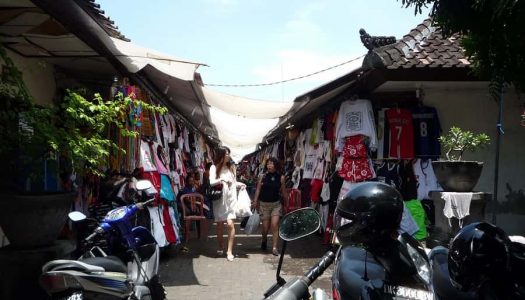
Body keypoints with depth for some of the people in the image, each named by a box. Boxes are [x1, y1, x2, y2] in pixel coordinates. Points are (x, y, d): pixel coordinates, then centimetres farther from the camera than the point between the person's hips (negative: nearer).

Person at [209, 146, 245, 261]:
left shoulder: (231, 166, 7)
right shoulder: (214, 167, -4)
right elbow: (211, 182, -15)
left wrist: (239, 184, -2)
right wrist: (222, 179, -28)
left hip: (230, 199, 1)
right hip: (219, 199, -1)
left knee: (230, 224, -12)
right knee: (220, 225, 10)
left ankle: (229, 251, -7)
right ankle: (220, 247, 31)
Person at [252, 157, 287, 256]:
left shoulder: (281, 177, -2)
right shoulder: (263, 176, -3)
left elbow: (283, 191, 7)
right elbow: (258, 189, 0)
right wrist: (255, 202, -3)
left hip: (276, 204, 0)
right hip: (264, 204, 0)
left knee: (274, 225, -12)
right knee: (265, 227, 6)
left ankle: (274, 247, -5)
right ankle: (264, 241, 37)